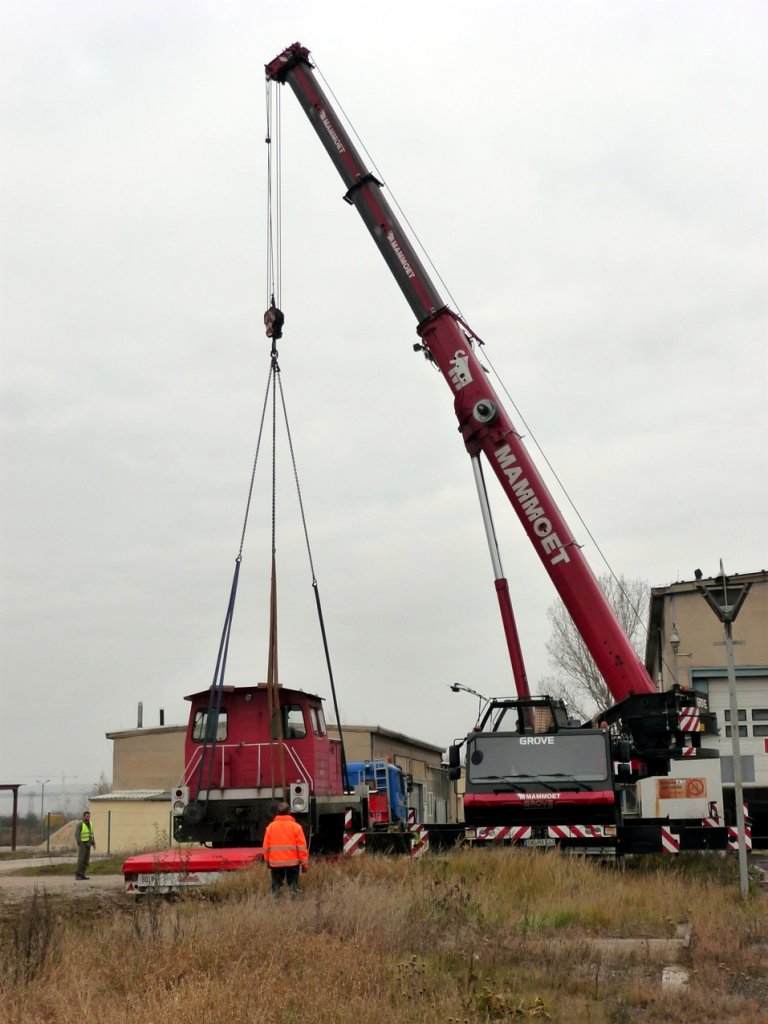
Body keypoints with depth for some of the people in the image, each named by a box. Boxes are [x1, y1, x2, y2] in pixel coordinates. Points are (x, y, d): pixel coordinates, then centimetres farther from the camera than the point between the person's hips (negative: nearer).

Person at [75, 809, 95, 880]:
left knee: (86, 860, 3)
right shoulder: (79, 824, -13)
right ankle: (77, 875, -8)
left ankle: (82, 875, 8)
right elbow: (77, 835, -18)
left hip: (88, 844, 7)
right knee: (81, 859, -13)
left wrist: (94, 844, 8)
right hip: (82, 844, -7)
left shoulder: (90, 824, 11)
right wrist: (79, 844, -24)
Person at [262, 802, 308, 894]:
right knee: (293, 886, 8)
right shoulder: (296, 826, -4)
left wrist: (267, 861, 17)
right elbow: (302, 847, -6)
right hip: (292, 862, -1)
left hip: (275, 863, 1)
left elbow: (266, 846, 5)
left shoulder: (270, 826, 2)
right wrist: (304, 863, 0)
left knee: (276, 885, 13)